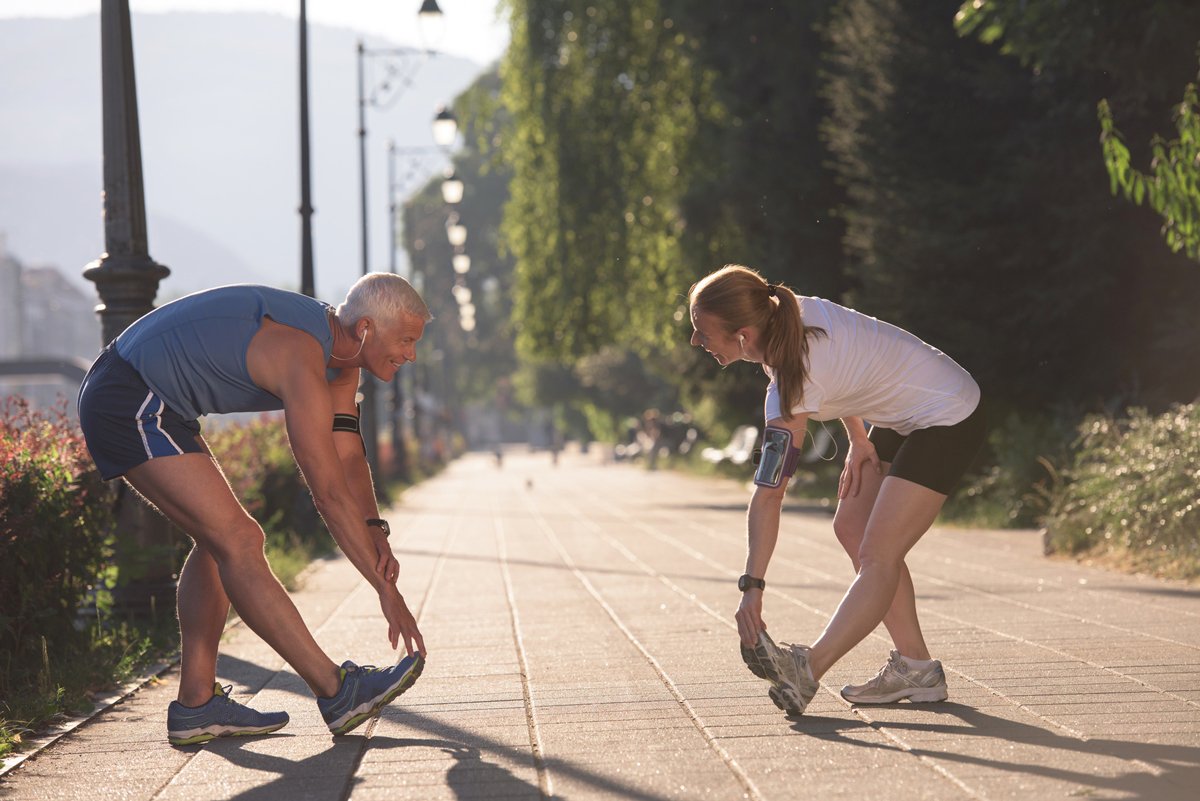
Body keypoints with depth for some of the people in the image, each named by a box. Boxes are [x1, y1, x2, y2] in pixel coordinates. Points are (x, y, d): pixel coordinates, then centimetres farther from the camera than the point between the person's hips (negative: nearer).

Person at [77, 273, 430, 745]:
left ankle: (196, 705, 10)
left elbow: (347, 455, 7)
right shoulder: (303, 360, -25)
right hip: (131, 405, -11)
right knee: (236, 542, -15)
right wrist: (387, 588, -23)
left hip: (150, 405, 11)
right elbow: (329, 492, -26)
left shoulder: (341, 354, 6)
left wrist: (375, 531, -11)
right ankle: (338, 692, -15)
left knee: (219, 540, 10)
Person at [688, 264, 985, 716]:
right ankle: (915, 669, 10)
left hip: (948, 420, -10)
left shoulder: (792, 385, -31)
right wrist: (858, 440, 6)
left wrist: (752, 587, -30)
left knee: (877, 555, -17)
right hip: (903, 416, 10)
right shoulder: (786, 312, -9)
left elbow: (768, 495, -32)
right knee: (851, 529, 8)